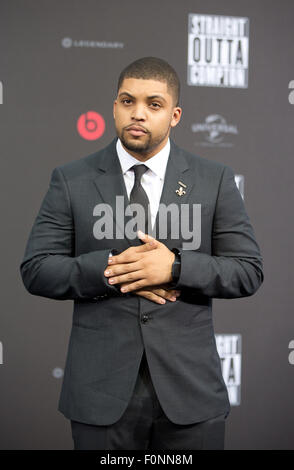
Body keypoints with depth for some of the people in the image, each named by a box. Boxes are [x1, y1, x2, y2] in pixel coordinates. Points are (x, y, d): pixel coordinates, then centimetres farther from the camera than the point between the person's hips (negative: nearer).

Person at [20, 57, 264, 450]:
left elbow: (248, 271, 0)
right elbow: (36, 270, -1)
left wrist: (175, 267, -16)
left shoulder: (214, 179, 2)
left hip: (190, 391, 1)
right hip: (101, 392, 0)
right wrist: (110, 268, -16)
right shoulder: (71, 180, 2)